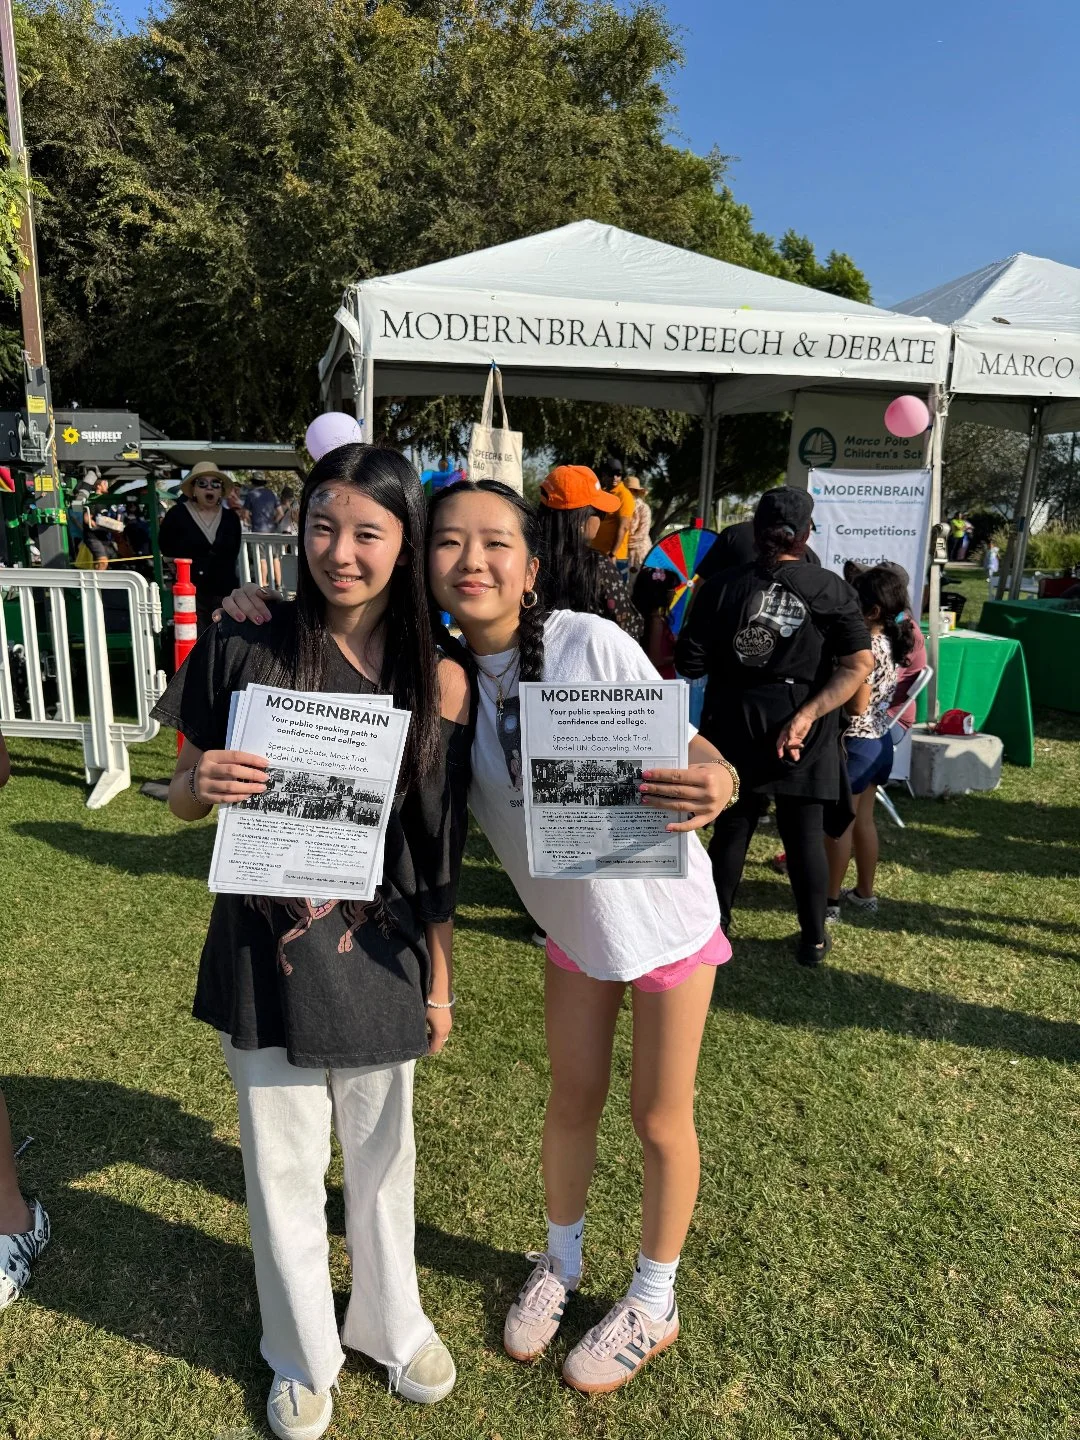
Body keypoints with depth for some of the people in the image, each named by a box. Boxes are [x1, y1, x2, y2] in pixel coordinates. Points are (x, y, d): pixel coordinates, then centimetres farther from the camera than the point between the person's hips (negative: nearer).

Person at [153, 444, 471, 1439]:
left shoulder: (438, 680, -8)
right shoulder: (243, 652, -9)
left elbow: (440, 852, -1)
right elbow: (186, 800, 1)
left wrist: (440, 982, 5)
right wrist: (201, 784, -22)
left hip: (380, 963, 0)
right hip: (266, 959, 0)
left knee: (382, 1156, 20)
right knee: (283, 1164, 17)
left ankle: (391, 1320, 49)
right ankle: (304, 1354, 45)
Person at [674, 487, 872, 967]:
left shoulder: (721, 587, -7)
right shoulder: (831, 589, -5)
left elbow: (689, 665, -7)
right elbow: (859, 664, -12)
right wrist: (806, 715, -16)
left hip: (735, 727, 1)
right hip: (807, 734, 0)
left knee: (731, 829, 15)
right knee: (805, 835, 12)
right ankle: (813, 939, 25)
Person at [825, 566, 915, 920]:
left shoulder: (866, 649, -23)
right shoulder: (892, 642, 3)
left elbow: (856, 706, -24)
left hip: (855, 743, -9)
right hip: (879, 741, 9)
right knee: (863, 820, 19)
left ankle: (831, 899, 13)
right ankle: (864, 892, 30)